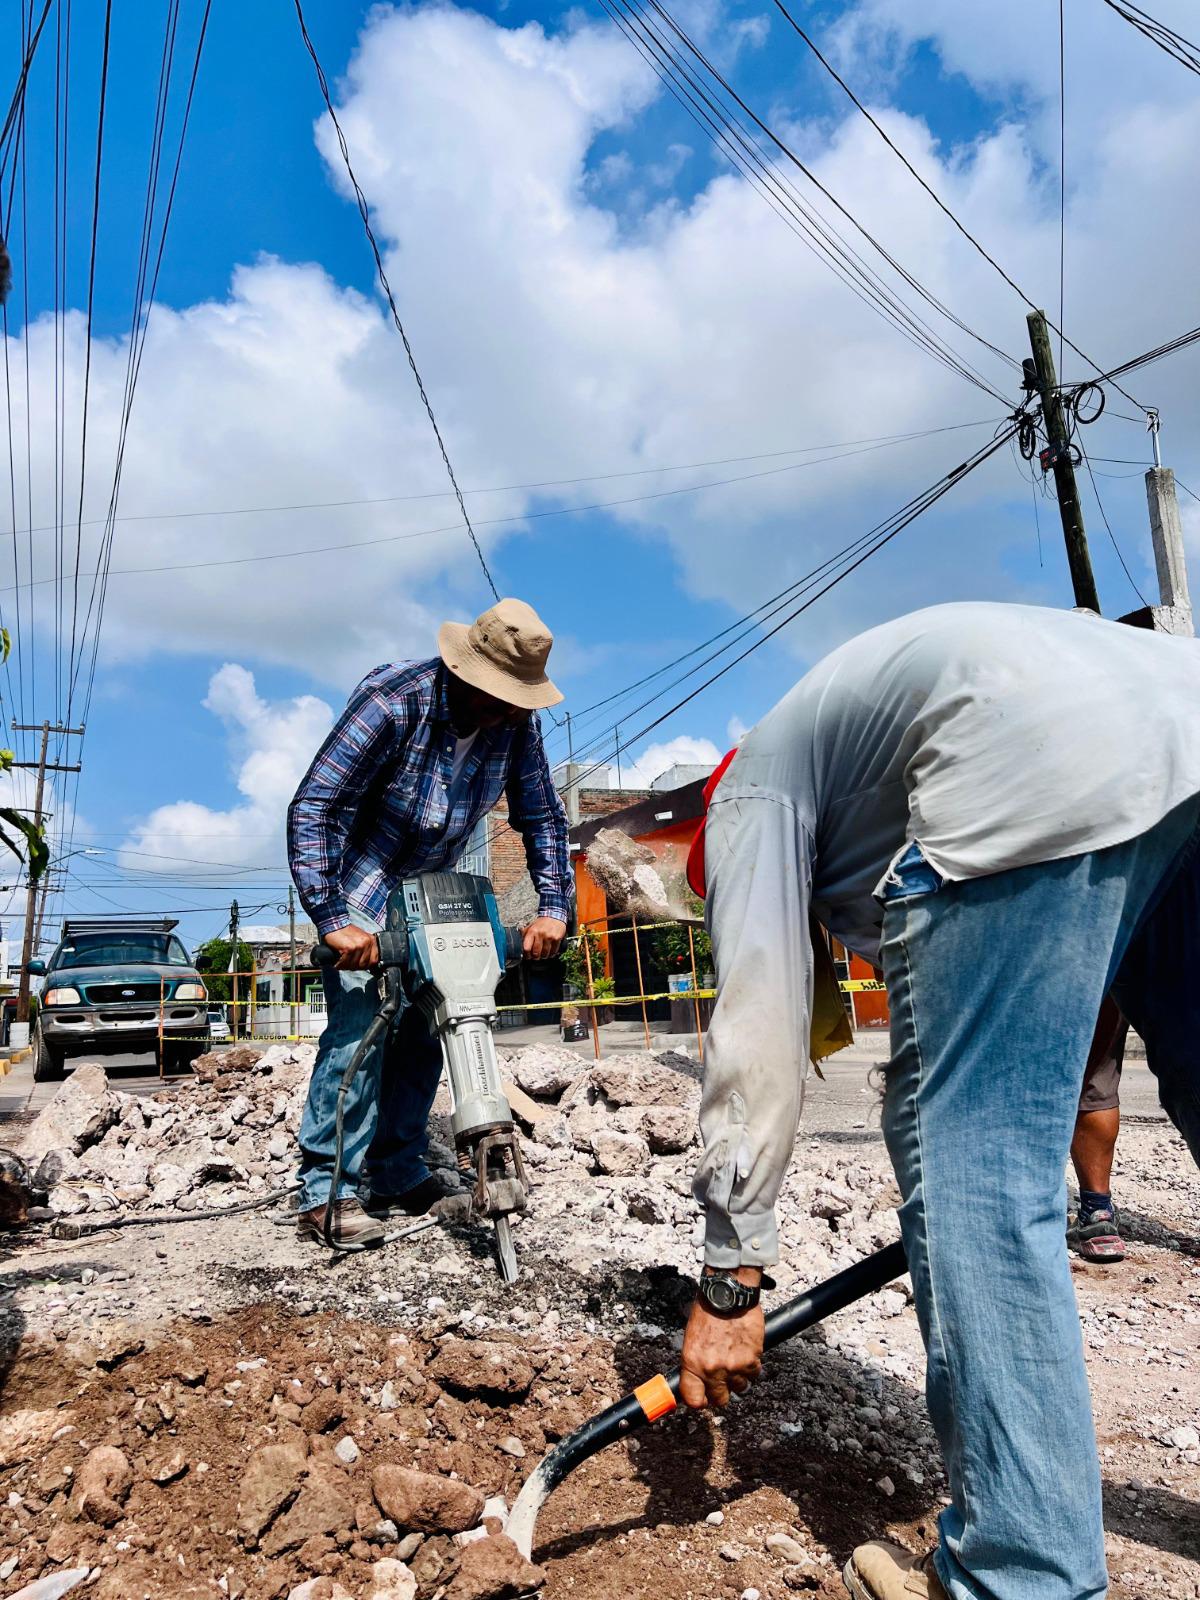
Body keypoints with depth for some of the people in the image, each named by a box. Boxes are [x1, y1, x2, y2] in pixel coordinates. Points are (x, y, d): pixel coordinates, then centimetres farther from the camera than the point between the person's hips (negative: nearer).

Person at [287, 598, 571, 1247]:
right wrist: (332, 920, -35)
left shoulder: (517, 723, -14)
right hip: (359, 883, -5)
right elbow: (312, 809, -29)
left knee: (420, 1026, 5)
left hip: (432, 887, 6)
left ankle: (397, 1178, 17)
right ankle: (327, 1193, -6)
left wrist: (553, 908, -11)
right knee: (360, 1020, -15)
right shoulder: (391, 703, -29)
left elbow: (542, 817, -2)